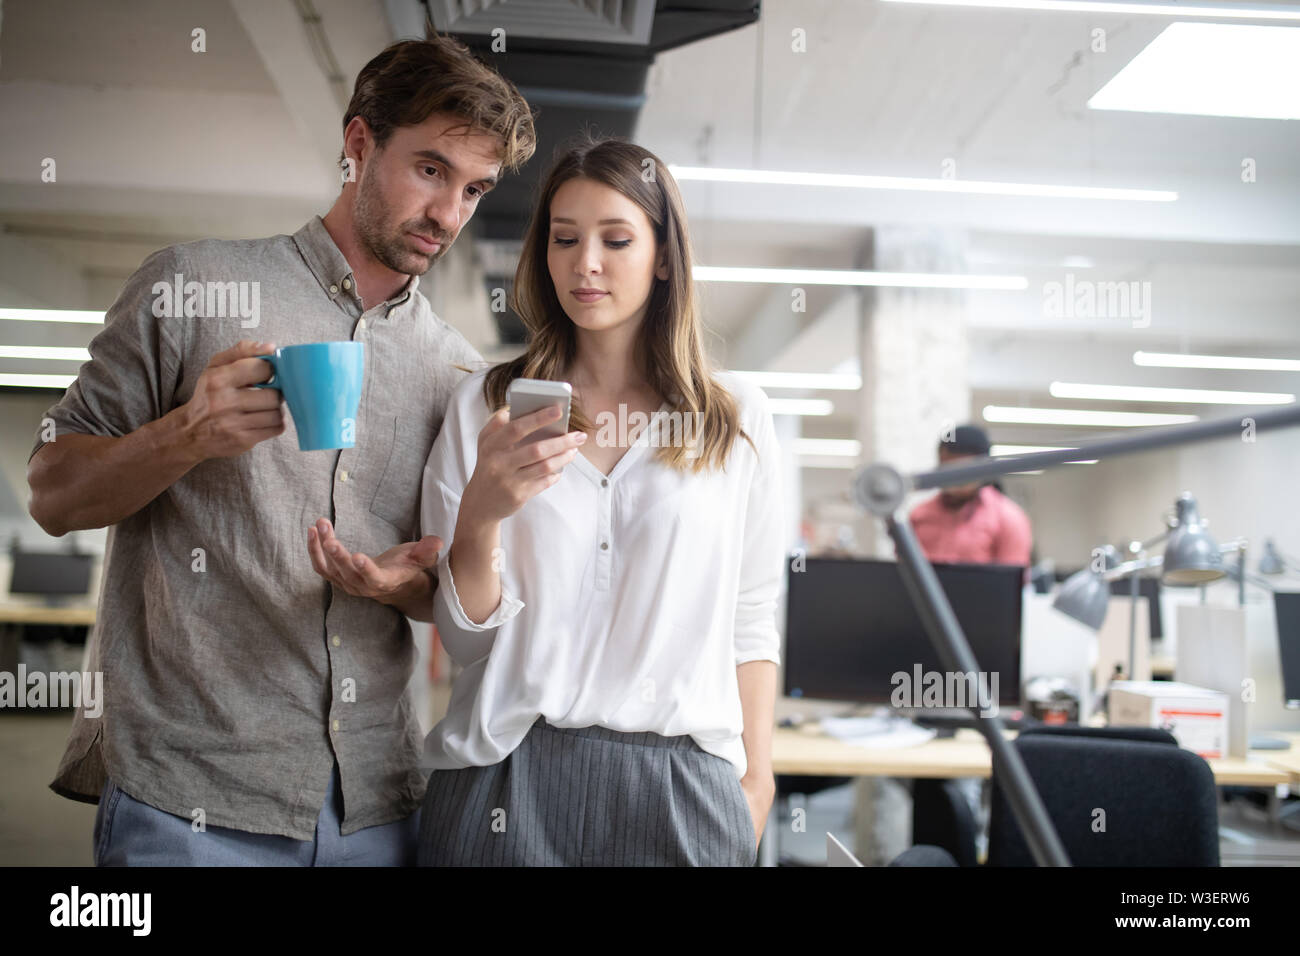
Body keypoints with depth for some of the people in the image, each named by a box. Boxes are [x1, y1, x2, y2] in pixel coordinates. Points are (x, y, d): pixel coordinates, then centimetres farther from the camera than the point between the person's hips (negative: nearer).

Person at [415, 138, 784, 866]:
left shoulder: (738, 416, 3)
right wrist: (480, 516, -17)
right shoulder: (483, 404, 3)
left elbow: (751, 622, 6)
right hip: (508, 775, 0)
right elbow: (465, 636, 0)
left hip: (679, 784, 0)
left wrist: (756, 782, 3)